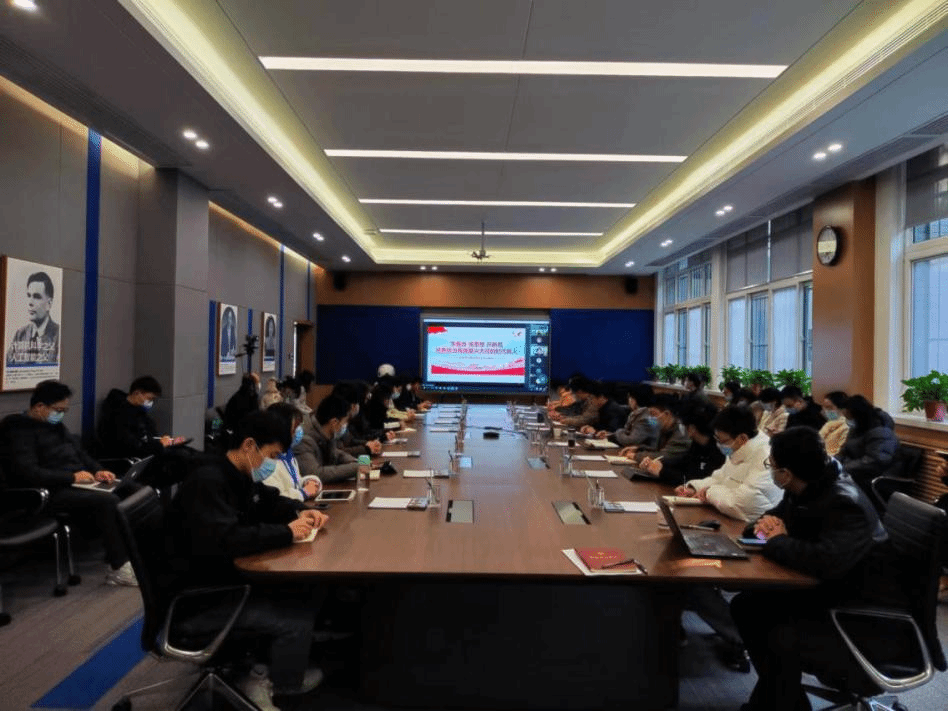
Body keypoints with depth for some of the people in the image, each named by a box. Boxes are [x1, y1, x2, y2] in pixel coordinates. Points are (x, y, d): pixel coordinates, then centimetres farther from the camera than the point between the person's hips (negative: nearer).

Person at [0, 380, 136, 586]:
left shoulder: (55, 425, 18)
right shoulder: (19, 431, -10)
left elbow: (79, 452, 23)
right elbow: (28, 473, -23)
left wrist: (98, 470, 3)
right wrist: (72, 477, -21)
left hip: (78, 484, 9)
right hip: (52, 493, -9)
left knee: (132, 489, -6)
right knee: (108, 501, -31)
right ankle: (119, 568, -24)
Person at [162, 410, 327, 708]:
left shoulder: (240, 475, 5)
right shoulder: (208, 482, -24)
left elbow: (269, 501, 22)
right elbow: (222, 542, -37)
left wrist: (299, 512, 0)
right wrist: (286, 532, -28)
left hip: (227, 577, 10)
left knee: (307, 594, 0)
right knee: (296, 620, -15)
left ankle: (263, 671, 14)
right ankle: (284, 685, 14)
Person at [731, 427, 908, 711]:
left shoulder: (844, 503, -28)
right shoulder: (806, 489, -1)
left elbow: (827, 561, -44)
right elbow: (774, 518, 15)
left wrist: (776, 541, -25)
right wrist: (765, 525, -11)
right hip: (831, 591, 9)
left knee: (783, 641, -29)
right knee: (746, 606, 1)